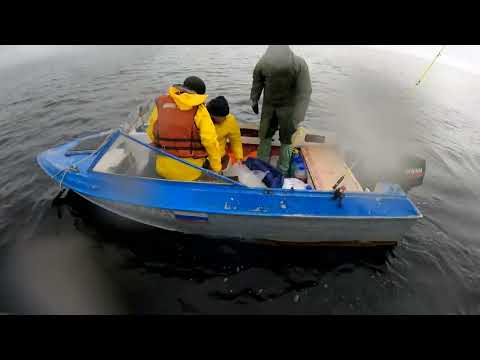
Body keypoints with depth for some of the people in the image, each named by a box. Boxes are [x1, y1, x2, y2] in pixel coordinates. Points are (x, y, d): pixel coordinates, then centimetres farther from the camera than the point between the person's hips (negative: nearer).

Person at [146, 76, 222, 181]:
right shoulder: (199, 109, -8)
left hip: (164, 169, 3)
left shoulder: (161, 102, 1)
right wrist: (216, 167, -1)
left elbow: (151, 133, 7)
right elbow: (210, 141, -13)